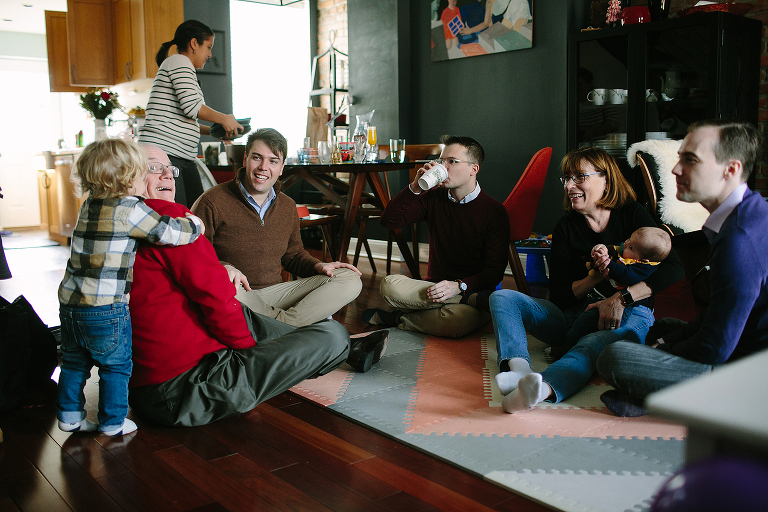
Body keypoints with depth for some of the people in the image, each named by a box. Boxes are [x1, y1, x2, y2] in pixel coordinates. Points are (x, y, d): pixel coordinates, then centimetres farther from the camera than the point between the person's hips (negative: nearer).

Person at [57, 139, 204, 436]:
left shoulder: (89, 205, 8)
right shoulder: (131, 210, -14)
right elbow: (173, 232, -13)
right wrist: (194, 223, 4)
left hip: (69, 302, 7)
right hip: (106, 308, -7)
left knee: (74, 363, 20)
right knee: (116, 366, 10)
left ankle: (70, 416, 30)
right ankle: (113, 422, 19)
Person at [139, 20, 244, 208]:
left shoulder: (181, 64, 28)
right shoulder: (180, 61, -3)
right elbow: (192, 106, -16)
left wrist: (212, 130, 20)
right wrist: (224, 119, -3)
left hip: (183, 156, 11)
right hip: (163, 151, -10)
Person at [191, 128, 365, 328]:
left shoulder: (288, 207, 14)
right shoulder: (213, 202, -6)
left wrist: (317, 266, 3)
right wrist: (222, 268, -28)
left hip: (275, 293, 5)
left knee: (350, 281, -9)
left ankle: (283, 324, -27)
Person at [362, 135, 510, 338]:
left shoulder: (494, 211, -7)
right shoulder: (433, 198, 7)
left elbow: (495, 272, -11)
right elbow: (389, 221, -3)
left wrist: (459, 286, -27)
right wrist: (415, 187, -14)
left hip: (473, 287, -4)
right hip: (434, 286, 5)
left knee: (455, 321, -40)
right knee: (390, 285, -27)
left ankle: (398, 319, -10)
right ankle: (475, 299, -22)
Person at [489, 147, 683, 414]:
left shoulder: (632, 214, 2)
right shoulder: (565, 227, 8)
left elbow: (673, 268, -9)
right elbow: (558, 295, 1)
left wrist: (622, 298, -19)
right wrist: (596, 277, -17)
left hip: (628, 313, -4)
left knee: (597, 342, -41)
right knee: (502, 297, -15)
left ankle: (545, 387, -68)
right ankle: (518, 368, -42)